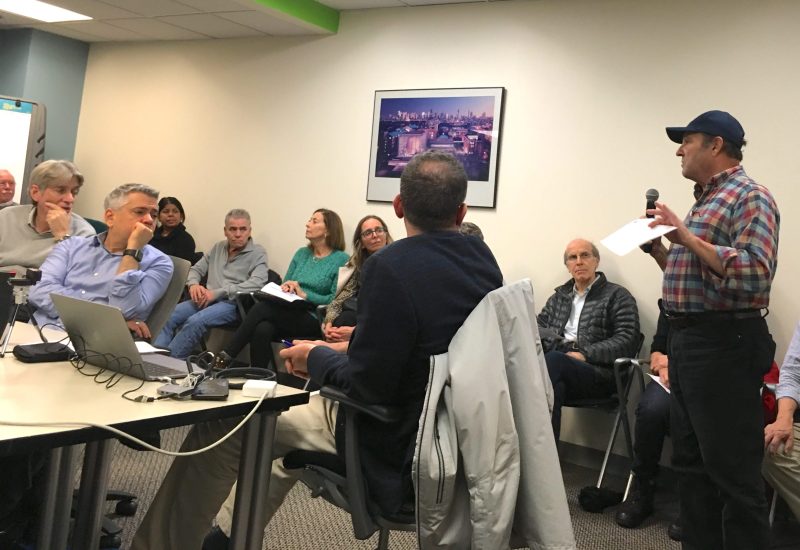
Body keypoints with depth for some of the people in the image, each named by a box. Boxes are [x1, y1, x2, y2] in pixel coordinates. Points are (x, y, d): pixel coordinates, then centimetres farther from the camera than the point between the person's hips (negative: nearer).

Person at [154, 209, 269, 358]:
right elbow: (196, 269, 22)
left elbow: (257, 283, -15)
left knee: (195, 322, -32)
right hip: (206, 300, 6)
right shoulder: (218, 248, 19)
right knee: (167, 316, -19)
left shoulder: (258, 253, 1)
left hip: (233, 303, -6)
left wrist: (217, 293, -19)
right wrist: (193, 284, -5)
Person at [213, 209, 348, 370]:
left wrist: (304, 294, -14)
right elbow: (285, 286, 21)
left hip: (314, 321, -5)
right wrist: (285, 288, -2)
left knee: (262, 307, -27)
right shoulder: (302, 253, 18)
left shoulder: (342, 260, -2)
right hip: (288, 313, 5)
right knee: (263, 329, -31)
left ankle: (226, 357, -20)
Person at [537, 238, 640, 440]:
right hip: (560, 368, 4)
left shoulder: (617, 295, 11)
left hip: (597, 370, -3)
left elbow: (627, 340, -2)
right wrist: (558, 342, -5)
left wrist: (585, 354, -15)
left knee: (553, 360, -35)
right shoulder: (559, 296, 27)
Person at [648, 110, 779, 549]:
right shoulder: (706, 201, 19)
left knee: (733, 471, -2)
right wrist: (657, 247, 10)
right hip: (687, 341, 10)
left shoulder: (749, 197, -9)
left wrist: (686, 237, -23)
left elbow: (754, 274, -24)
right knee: (692, 464, 15)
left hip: (724, 344, -10)